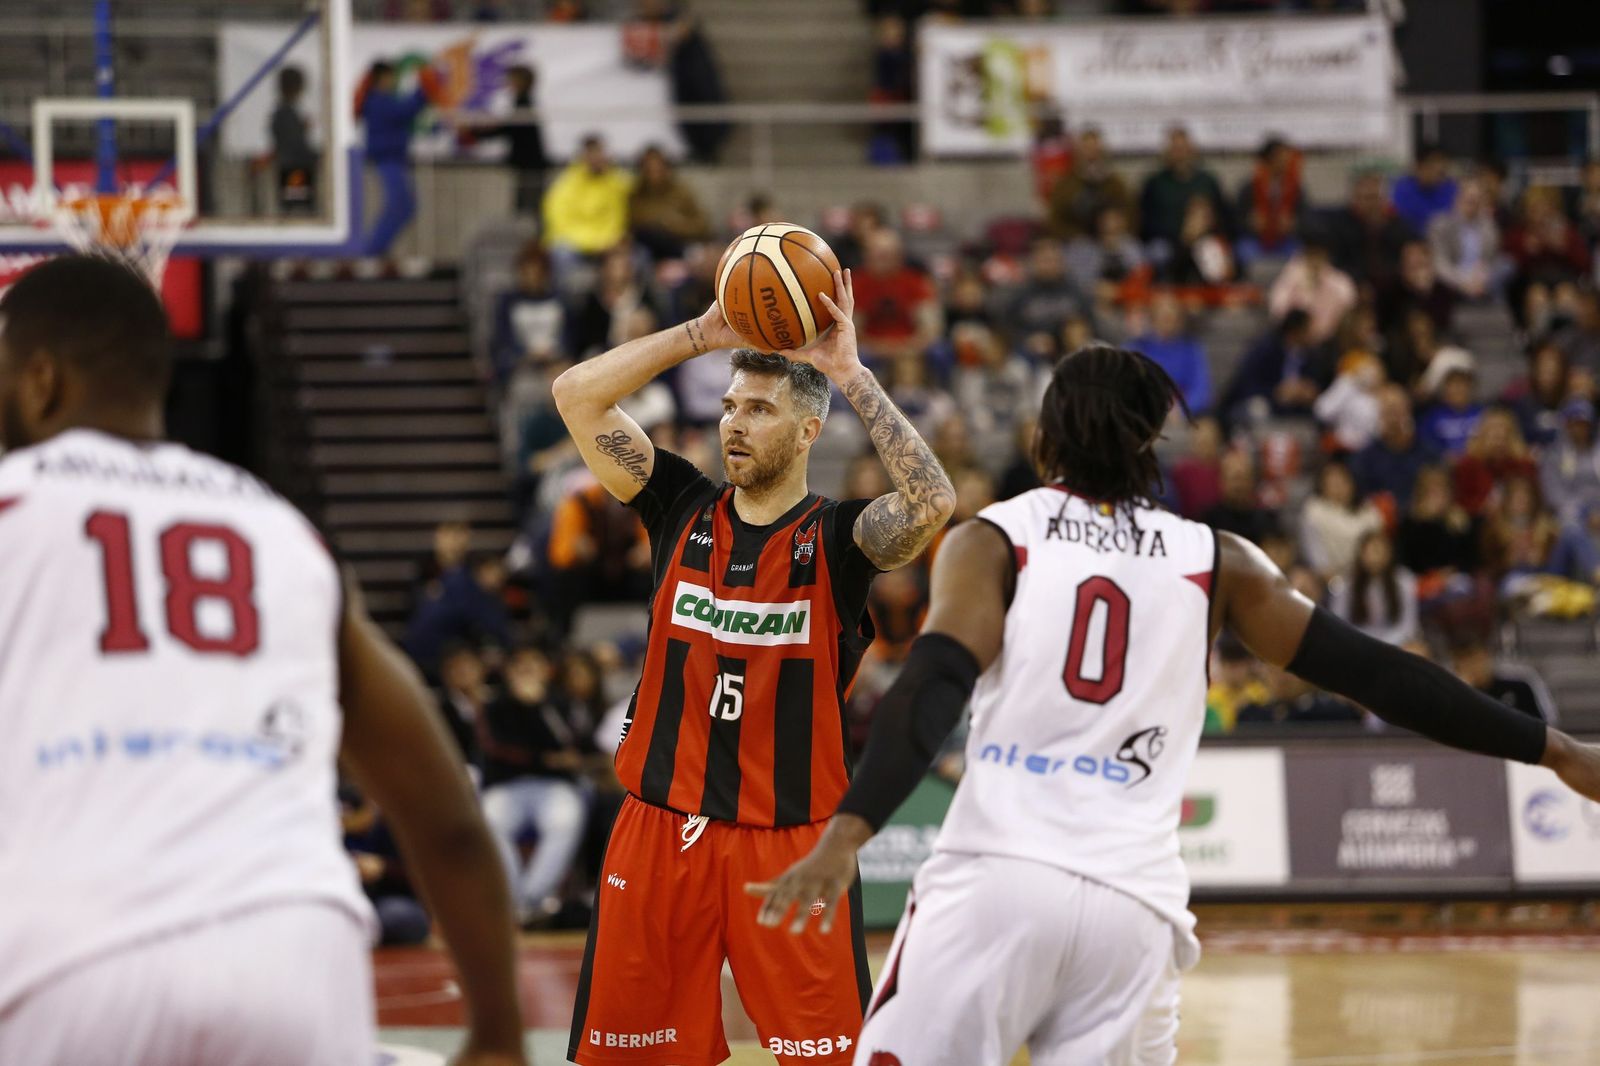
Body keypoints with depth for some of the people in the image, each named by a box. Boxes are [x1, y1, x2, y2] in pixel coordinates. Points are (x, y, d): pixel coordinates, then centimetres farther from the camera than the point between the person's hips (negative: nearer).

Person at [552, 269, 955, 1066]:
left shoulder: (839, 538, -3)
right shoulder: (682, 509, 6)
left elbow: (933, 502, -24)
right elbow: (576, 396, -1)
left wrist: (851, 374, -20)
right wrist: (699, 335, -8)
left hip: (790, 841, -3)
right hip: (662, 826, 3)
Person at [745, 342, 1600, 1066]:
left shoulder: (992, 540, 9)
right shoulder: (1214, 562, 15)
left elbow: (935, 687, -7)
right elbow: (1365, 670, 14)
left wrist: (847, 834, -18)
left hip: (995, 876, -2)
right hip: (1133, 901, 2)